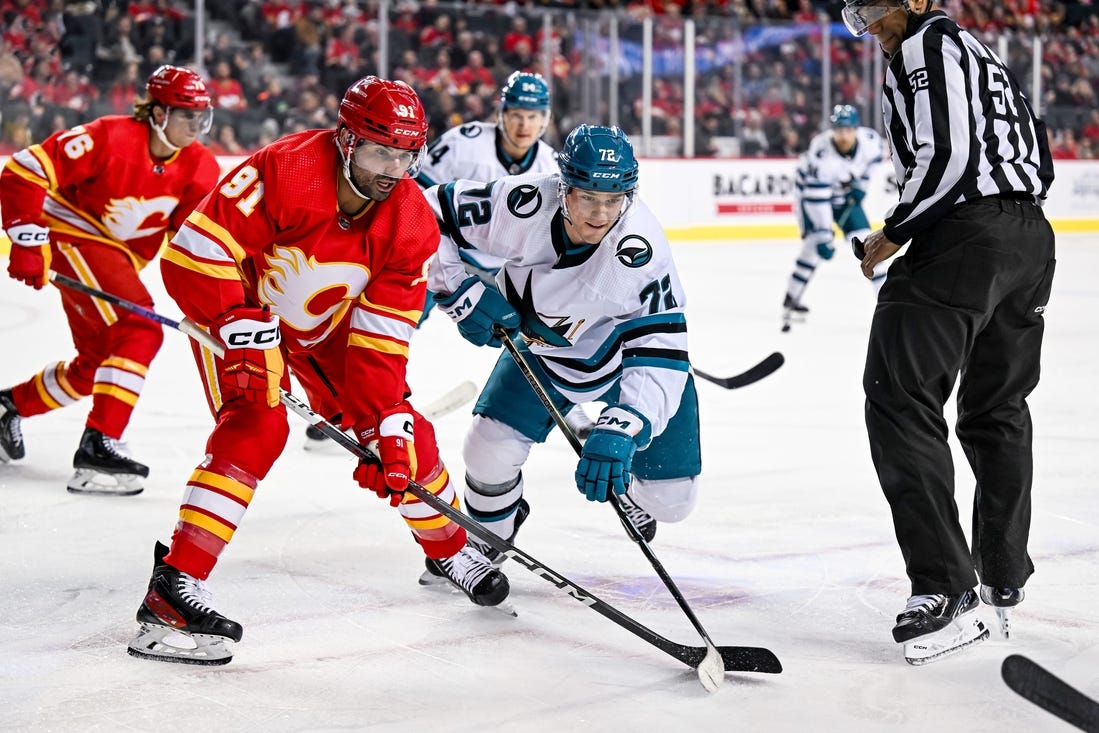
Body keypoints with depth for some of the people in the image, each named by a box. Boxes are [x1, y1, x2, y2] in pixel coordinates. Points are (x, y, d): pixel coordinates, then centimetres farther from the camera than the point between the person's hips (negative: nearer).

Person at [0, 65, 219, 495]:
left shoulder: (199, 168, -4)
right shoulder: (109, 138, -23)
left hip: (120, 259, 8)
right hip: (73, 236, -8)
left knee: (98, 365, 16)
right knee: (140, 333, -24)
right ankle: (99, 445, -27)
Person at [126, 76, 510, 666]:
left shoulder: (411, 224, -18)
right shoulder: (282, 172, -34)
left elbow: (381, 337, -15)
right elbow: (193, 253, -33)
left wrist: (387, 424, -22)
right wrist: (239, 328, -39)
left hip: (327, 327, 6)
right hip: (239, 310, -5)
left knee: (407, 434, 4)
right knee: (256, 428, -27)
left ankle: (449, 552, 31)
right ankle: (174, 586, -28)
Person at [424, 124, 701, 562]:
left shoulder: (640, 248, -37)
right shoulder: (523, 205, -31)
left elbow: (661, 352, -40)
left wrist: (621, 431, -52)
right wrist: (461, 292, -27)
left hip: (629, 355, -2)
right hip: (541, 347, 2)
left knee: (671, 499, -4)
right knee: (490, 449, -14)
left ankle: (626, 490, 36)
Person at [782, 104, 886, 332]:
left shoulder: (869, 139, -23)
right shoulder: (820, 153, -37)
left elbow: (874, 155, 4)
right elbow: (816, 197, -36)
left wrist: (862, 183, -2)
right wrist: (822, 235, -37)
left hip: (846, 195, 4)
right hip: (812, 191, -4)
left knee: (865, 242, -3)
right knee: (814, 245, -18)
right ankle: (791, 301, -6)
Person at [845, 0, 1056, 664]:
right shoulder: (984, 53, 25)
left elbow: (948, 156, -17)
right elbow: (1039, 159, 25)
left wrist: (894, 234, -8)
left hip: (966, 233, -10)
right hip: (1031, 236, 10)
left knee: (902, 396, -11)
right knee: (998, 410, 20)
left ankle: (946, 592, -19)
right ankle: (1005, 582, 28)